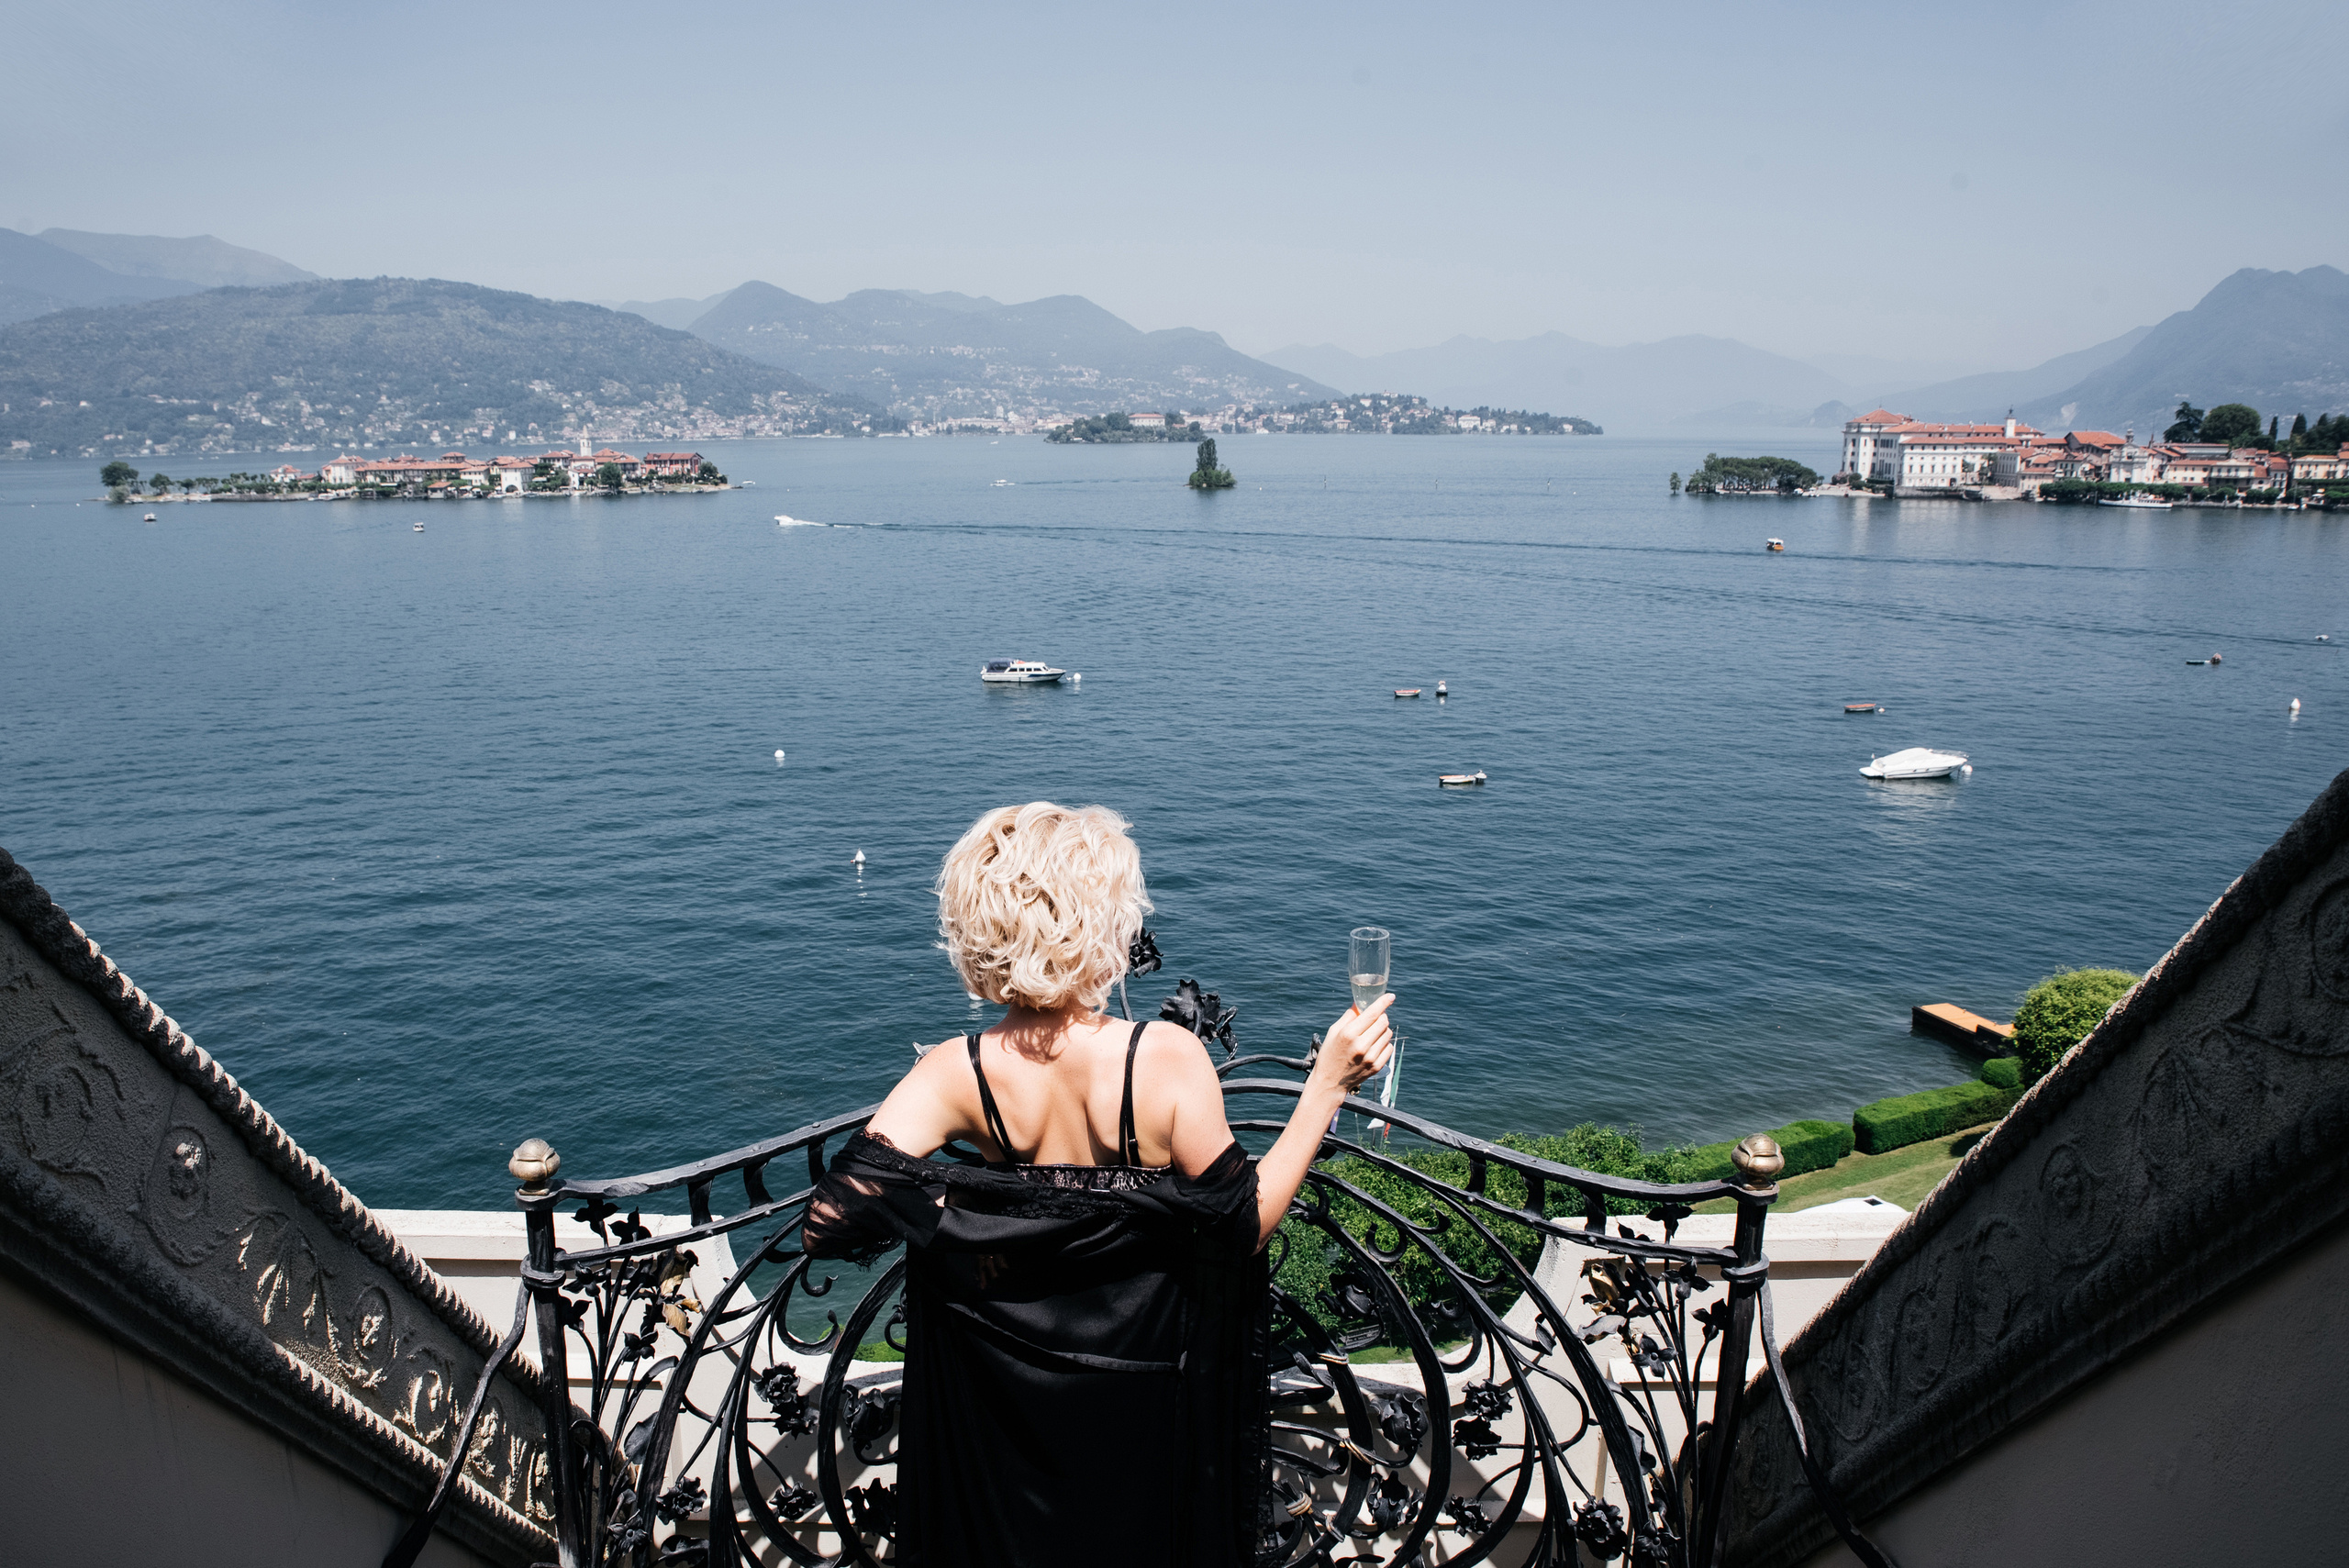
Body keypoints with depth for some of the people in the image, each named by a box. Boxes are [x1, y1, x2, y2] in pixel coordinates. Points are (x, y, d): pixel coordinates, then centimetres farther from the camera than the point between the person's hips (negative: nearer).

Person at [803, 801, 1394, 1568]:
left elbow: (829, 1220, -28)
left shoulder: (956, 1073, -23)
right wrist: (1328, 1084, -18)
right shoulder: (1167, 1059, -31)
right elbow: (1244, 1229, -20)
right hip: (1143, 1410, -1)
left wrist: (946, 1205, -10)